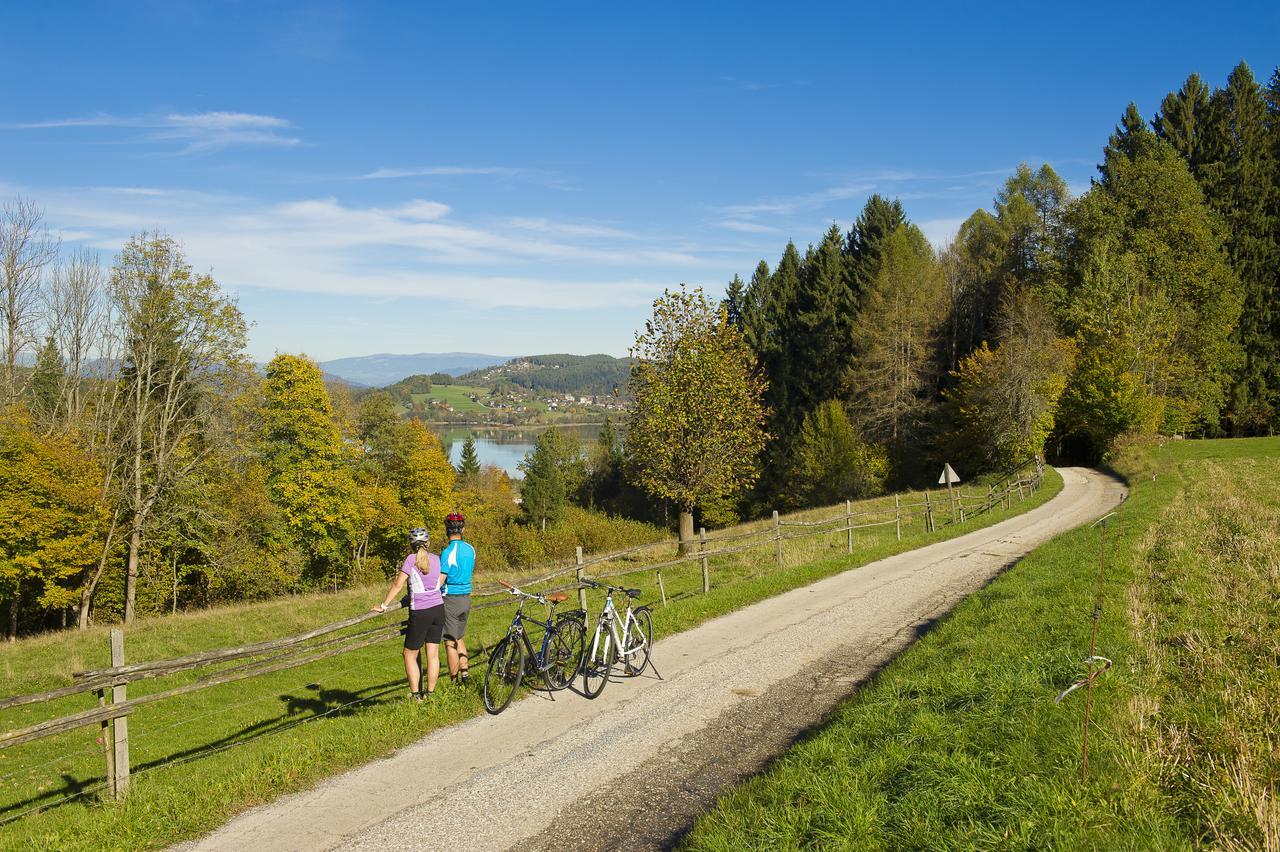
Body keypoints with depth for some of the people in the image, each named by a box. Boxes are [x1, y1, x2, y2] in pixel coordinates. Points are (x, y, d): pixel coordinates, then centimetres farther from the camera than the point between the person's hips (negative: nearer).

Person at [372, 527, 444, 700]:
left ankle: (415, 695, 6)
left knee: (410, 655, 8)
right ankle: (430, 693, 14)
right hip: (438, 609, 5)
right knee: (433, 654, 10)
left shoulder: (412, 559, -10)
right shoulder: (435, 559, 6)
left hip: (419, 613, -5)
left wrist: (383, 605, -5)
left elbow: (398, 585, -12)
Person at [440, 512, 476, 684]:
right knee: (459, 638, 22)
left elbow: (439, 581, -19)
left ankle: (454, 682, 6)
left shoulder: (448, 552, -17)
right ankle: (464, 671, 14)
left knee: (450, 643, 1)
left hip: (450, 599, -7)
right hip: (466, 598, 7)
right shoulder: (470, 549, 5)